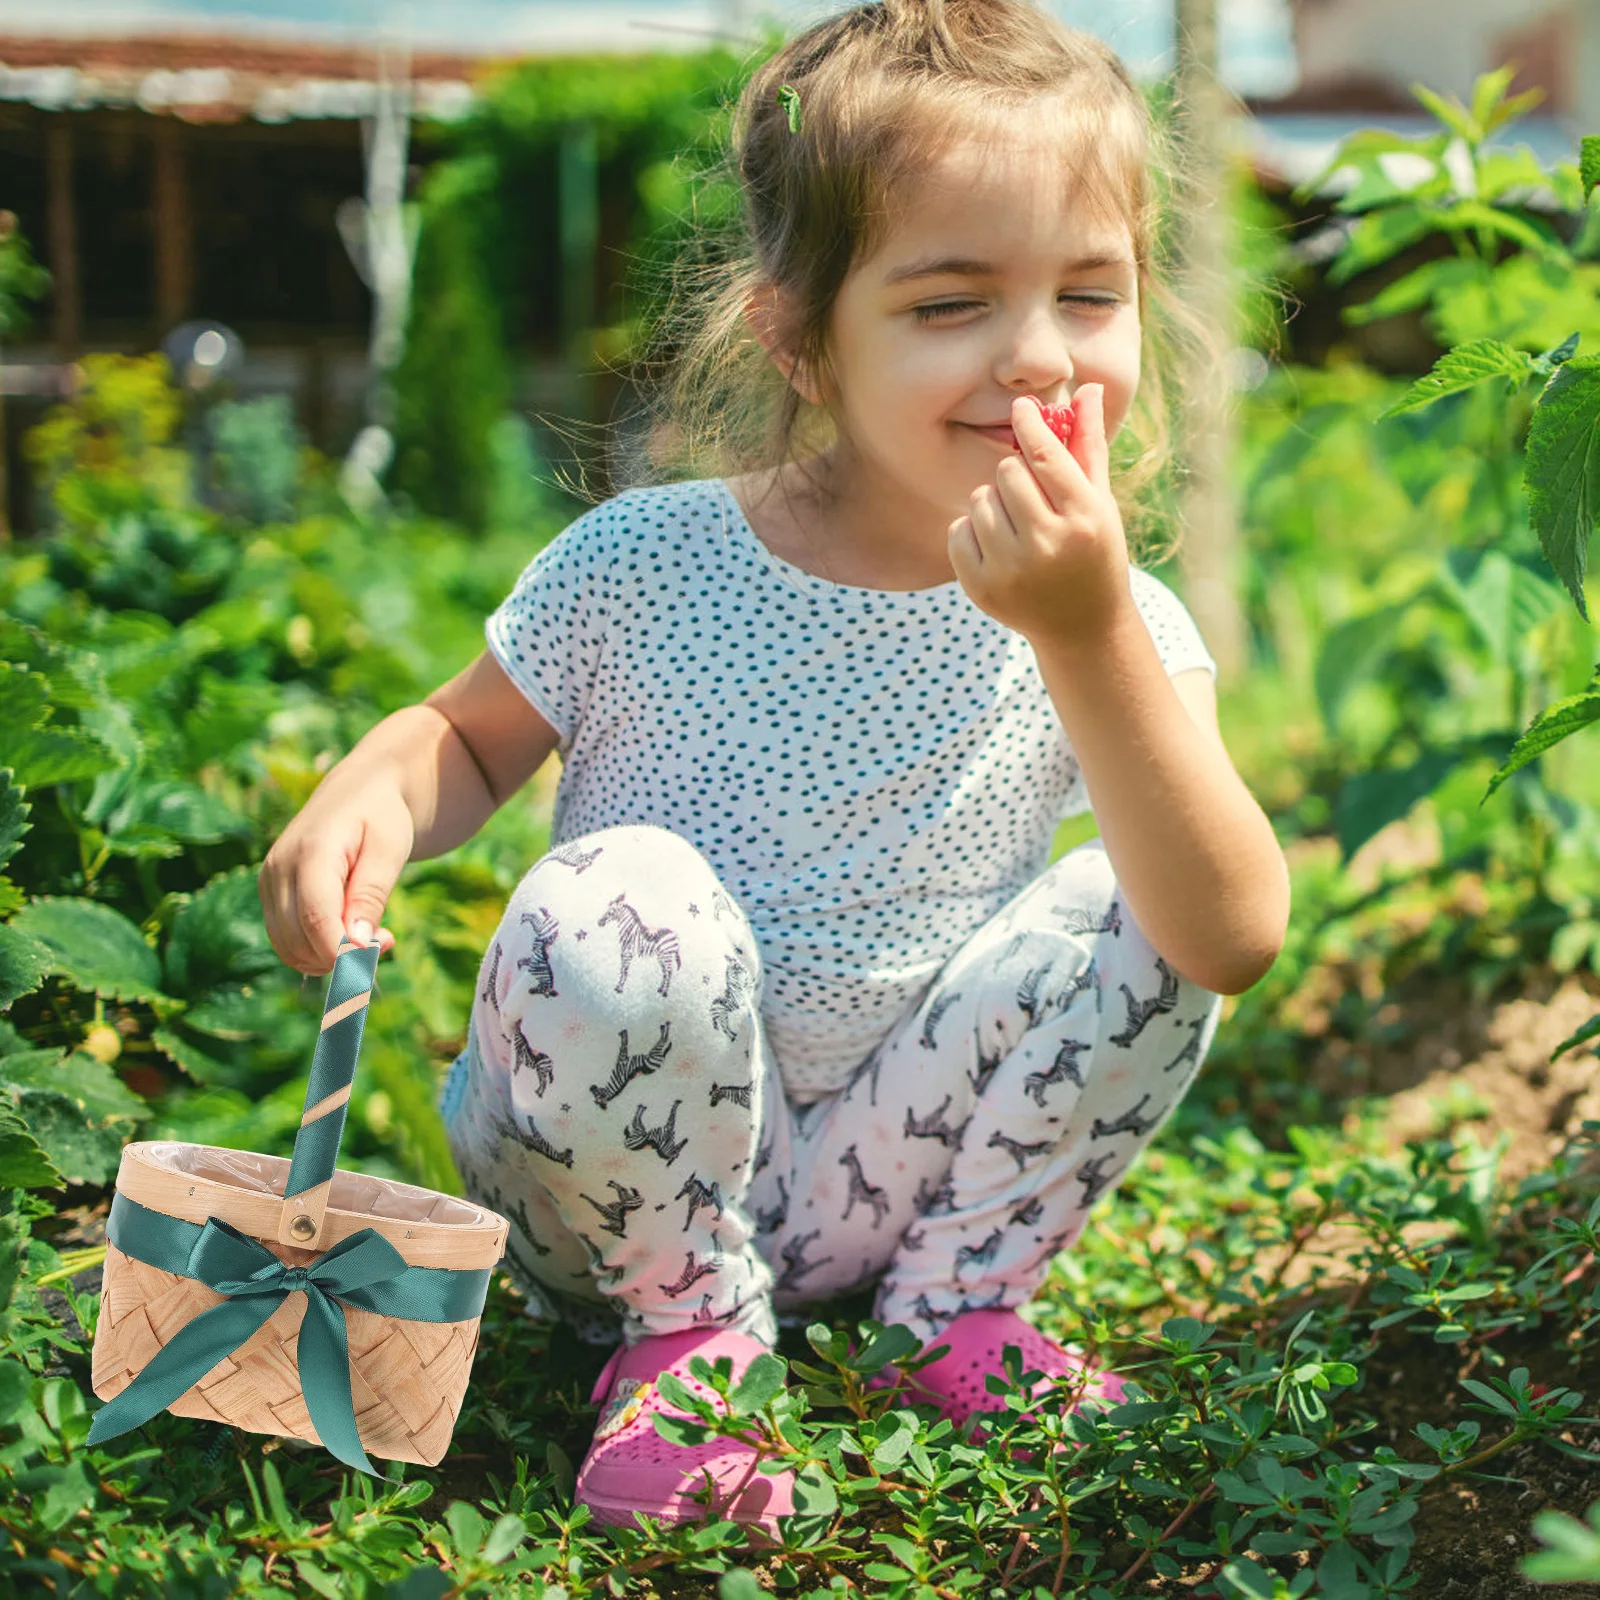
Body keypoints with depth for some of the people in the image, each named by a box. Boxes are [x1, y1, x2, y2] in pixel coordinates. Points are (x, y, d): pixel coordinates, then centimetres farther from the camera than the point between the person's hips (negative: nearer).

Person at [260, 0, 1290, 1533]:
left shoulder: (1120, 625, -11)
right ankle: (686, 1327, -5)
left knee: (1135, 903, -17)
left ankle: (956, 1302, 4)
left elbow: (1233, 943, -26)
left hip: (883, 1175, 2)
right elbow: (472, 734, 7)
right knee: (623, 895, -31)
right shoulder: (643, 566, -13)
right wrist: (371, 793, -18)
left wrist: (1087, 636, -38)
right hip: (627, 1186, -1)